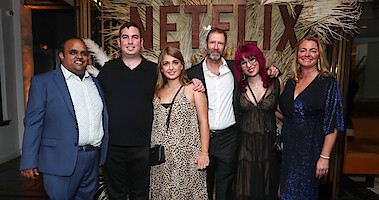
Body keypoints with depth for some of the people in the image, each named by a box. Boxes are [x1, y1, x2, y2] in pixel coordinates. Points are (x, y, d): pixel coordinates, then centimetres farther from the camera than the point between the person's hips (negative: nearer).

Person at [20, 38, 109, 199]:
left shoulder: (95, 83, 13)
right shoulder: (42, 82, -1)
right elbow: (33, 123, -4)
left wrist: (104, 155, 12)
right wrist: (29, 162, -8)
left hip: (94, 159, 5)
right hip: (61, 161, -4)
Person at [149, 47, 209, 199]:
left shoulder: (193, 89, -3)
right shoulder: (158, 92, 10)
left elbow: (203, 122, -4)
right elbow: (155, 124, 15)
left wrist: (204, 153, -10)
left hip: (187, 155, -4)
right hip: (160, 156, 4)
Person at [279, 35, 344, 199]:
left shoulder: (328, 83, -8)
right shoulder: (291, 82, 7)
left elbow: (332, 124, -12)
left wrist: (325, 157, -16)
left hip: (310, 149, -5)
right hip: (287, 148, 5)